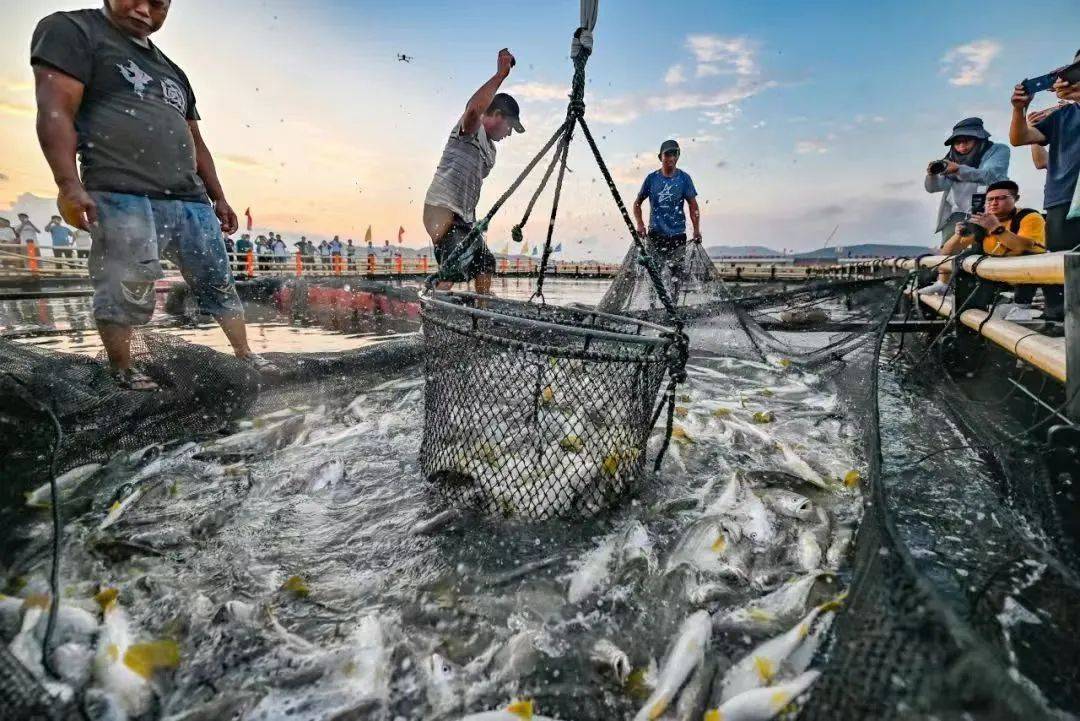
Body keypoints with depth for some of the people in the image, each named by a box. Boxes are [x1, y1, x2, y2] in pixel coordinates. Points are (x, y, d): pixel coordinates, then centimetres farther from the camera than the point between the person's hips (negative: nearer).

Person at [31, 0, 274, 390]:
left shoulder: (172, 72, 27)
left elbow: (196, 143, 27)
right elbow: (55, 110, -7)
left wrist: (219, 198, 18)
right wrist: (69, 184, -19)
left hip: (191, 201, 6)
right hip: (124, 198, -6)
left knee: (219, 285, 6)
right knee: (125, 293, -9)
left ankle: (244, 356, 15)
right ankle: (122, 371, 6)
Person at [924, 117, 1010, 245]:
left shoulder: (998, 151, 9)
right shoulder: (953, 158, 17)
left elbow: (990, 176, -11)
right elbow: (932, 187, 8)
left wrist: (958, 169, -25)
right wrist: (932, 174, -14)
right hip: (955, 214, 3)